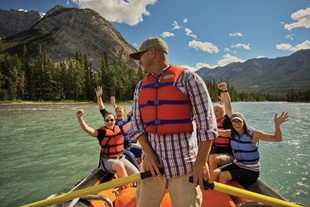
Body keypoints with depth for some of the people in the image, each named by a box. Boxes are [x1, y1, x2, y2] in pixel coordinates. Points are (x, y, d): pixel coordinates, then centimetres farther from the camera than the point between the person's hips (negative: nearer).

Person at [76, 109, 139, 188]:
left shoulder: (119, 129, 4)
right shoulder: (102, 131, -9)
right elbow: (86, 129, -22)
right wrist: (79, 117, -38)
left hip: (121, 158, 5)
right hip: (108, 161, -4)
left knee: (137, 175, -12)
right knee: (119, 165, -38)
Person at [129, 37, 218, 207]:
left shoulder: (188, 79, -4)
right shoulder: (140, 87, 12)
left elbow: (207, 123, -8)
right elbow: (137, 122, 7)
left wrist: (201, 162, -10)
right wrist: (148, 153, -6)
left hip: (184, 163, -4)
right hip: (151, 161, 5)